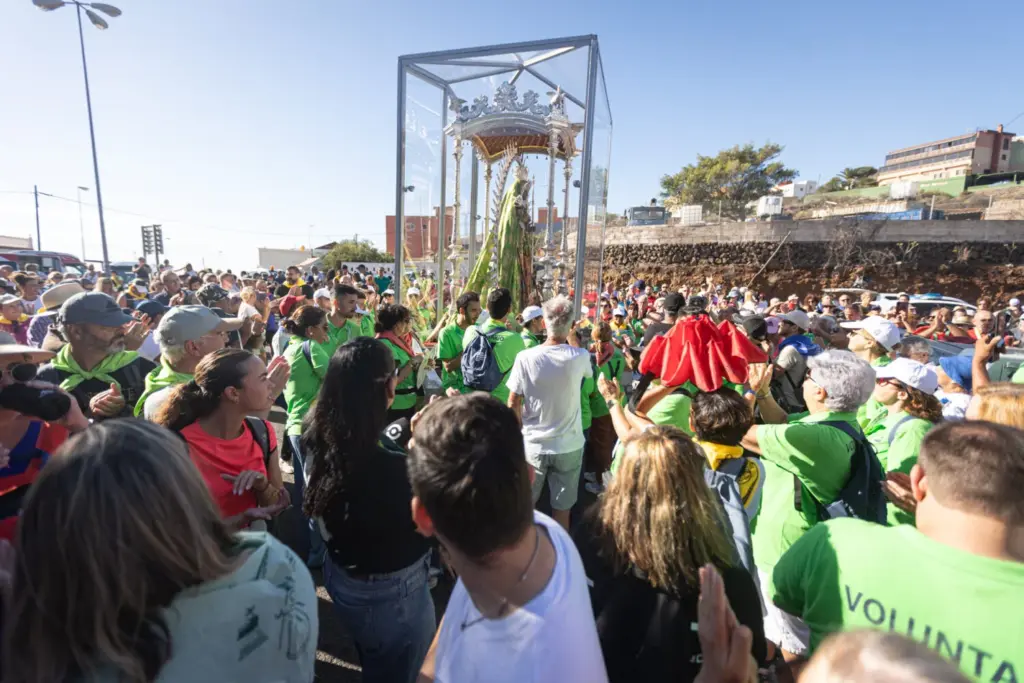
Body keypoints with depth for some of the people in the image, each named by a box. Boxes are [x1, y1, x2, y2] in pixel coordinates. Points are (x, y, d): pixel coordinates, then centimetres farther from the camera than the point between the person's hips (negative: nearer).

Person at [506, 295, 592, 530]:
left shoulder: (525, 357, -15)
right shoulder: (579, 356, -13)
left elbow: (513, 404, -10)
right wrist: (572, 337, 19)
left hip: (533, 444, 0)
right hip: (569, 445, 0)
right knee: (562, 509, 15)